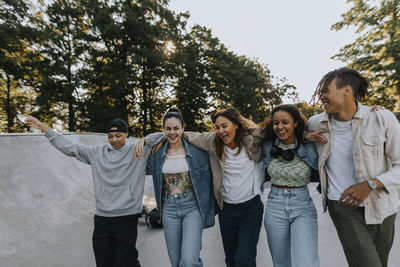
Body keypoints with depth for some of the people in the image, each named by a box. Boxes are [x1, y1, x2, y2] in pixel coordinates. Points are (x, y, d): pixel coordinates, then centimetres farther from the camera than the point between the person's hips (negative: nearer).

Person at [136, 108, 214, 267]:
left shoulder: (197, 150, -5)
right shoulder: (158, 153, 3)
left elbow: (208, 181, 1)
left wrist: (208, 211, 0)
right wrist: (143, 142, 4)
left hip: (192, 207, -3)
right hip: (169, 209, 4)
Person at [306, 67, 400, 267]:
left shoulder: (382, 119, -8)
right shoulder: (316, 123, -3)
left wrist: (371, 184, -20)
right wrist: (305, 137, -5)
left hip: (381, 207, 1)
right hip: (343, 207, -1)